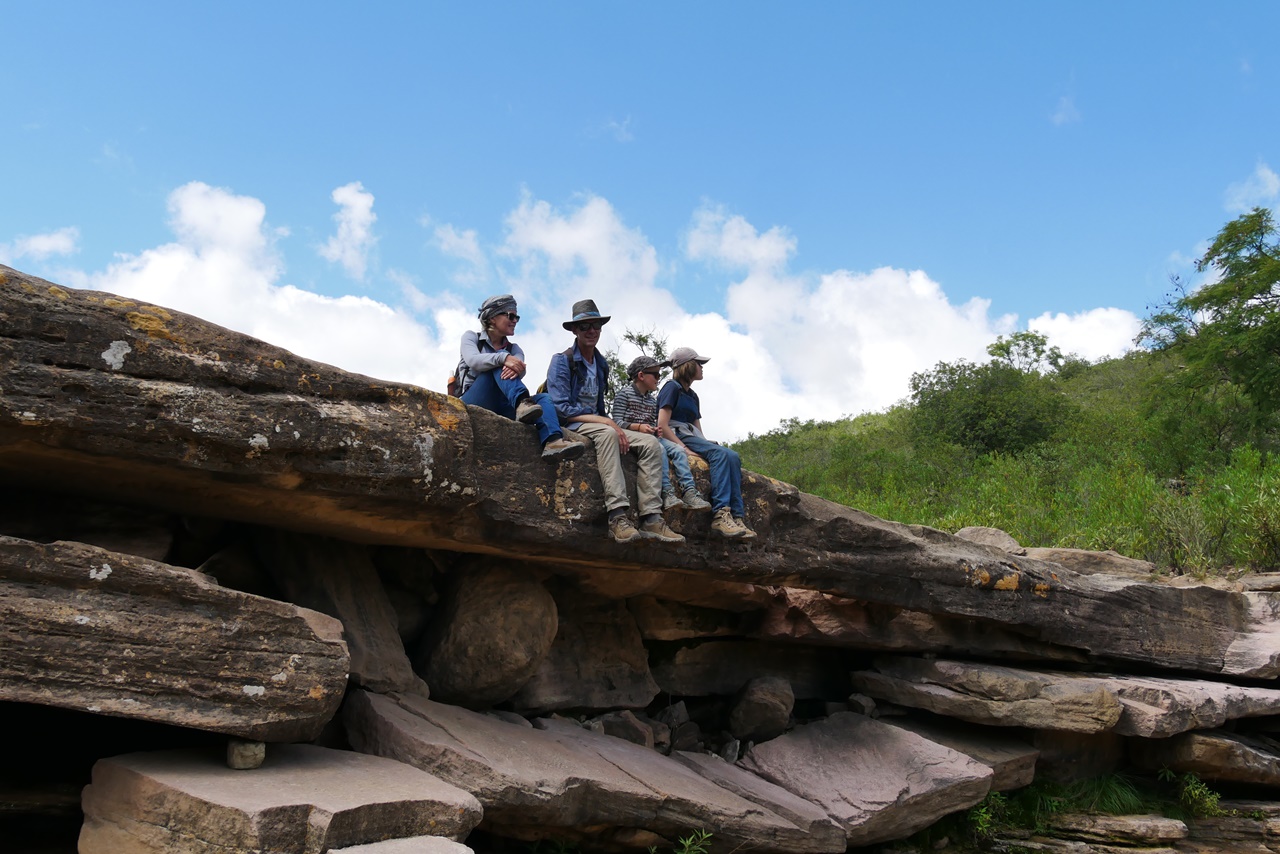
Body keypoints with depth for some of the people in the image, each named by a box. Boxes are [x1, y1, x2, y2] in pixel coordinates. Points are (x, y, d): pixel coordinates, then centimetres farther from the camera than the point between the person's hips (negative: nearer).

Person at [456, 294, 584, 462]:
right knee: (499, 362, -24)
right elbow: (472, 360, -14)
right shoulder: (471, 337, 10)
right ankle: (522, 403, -51)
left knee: (543, 398, -19)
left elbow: (521, 370, -5)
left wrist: (515, 368, -32)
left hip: (500, 407, 4)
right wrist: (504, 358, -33)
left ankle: (553, 441, -49)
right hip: (473, 402, -4)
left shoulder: (514, 349, 20)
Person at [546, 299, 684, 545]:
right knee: (605, 433, -39)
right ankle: (618, 517, -48)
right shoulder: (562, 361, -5)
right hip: (570, 426, -7)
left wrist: (612, 424, 0)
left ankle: (651, 518, -26)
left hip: (597, 423, 7)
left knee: (650, 443, -13)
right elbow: (561, 408, -16)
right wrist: (607, 422, -20)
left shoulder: (602, 364, 18)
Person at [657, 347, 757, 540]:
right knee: (720, 453, -30)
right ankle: (720, 514, -41)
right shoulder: (672, 388, 1)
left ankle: (737, 516, -30)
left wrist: (707, 444, 0)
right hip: (676, 438, -8)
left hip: (693, 439, 8)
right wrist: (685, 448, -22)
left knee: (732, 456, -18)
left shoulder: (693, 396, 27)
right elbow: (662, 425, -12)